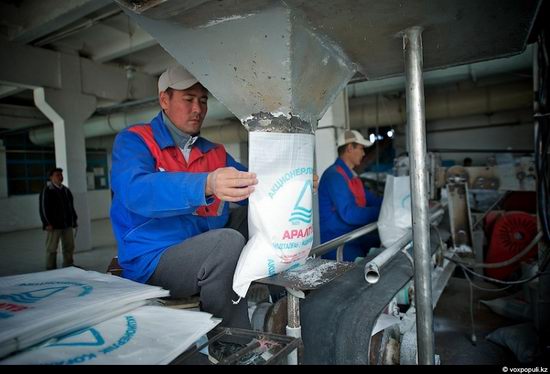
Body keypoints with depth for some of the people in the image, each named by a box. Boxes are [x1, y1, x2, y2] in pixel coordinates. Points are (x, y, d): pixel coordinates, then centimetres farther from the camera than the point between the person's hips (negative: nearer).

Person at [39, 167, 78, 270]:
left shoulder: (66, 190, 15)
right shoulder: (46, 191, -5)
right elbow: (43, 208, -9)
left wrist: (74, 220, 16)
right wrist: (47, 223, -15)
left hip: (67, 224, 6)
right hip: (54, 225, -6)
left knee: (69, 247, 10)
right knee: (52, 249, 0)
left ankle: (69, 267, 20)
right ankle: (51, 269, 9)